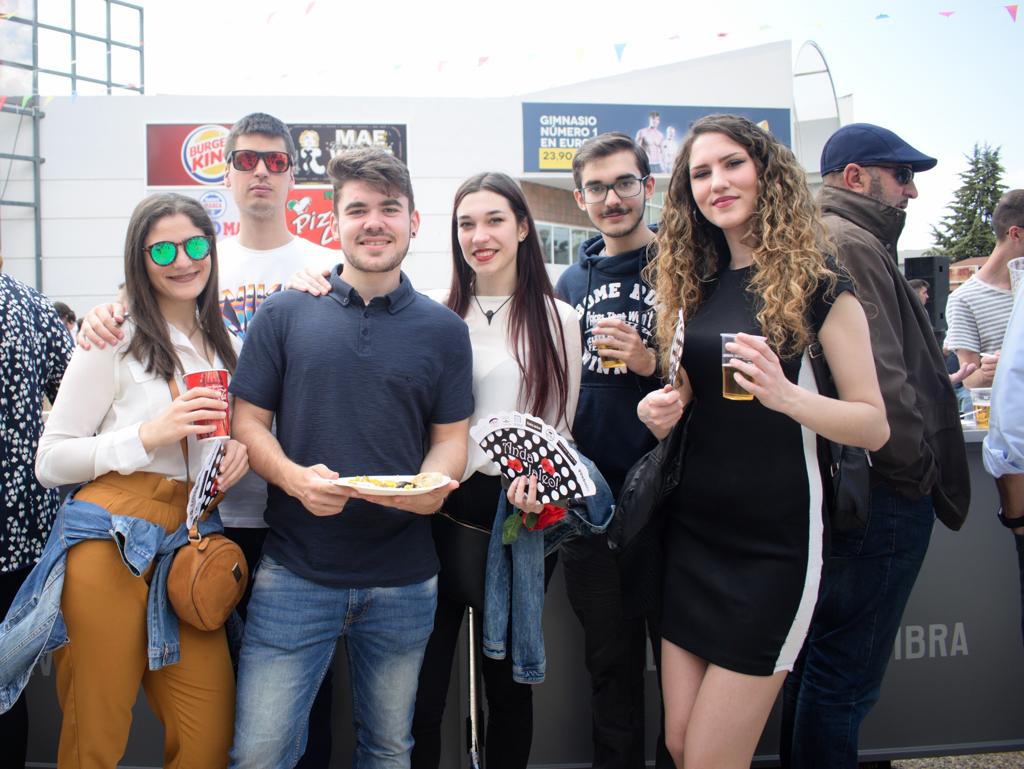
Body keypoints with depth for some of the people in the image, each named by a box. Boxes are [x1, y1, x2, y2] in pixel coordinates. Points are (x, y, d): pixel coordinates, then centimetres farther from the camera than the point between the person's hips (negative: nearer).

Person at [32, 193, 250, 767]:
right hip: (112, 544, -5)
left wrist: (239, 450, 4)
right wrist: (149, 434, -15)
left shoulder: (220, 345, 15)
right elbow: (50, 463, -4)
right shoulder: (115, 338, -3)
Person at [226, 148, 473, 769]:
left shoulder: (444, 330, 4)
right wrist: (295, 478, -18)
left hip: (404, 581, 2)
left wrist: (429, 486, -17)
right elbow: (249, 421, 2)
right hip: (296, 572, -1)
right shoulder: (285, 314, 1)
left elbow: (451, 437, 6)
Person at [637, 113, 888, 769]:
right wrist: (664, 408, -4)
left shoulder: (819, 282, -6)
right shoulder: (693, 281, 8)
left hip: (772, 541, -5)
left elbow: (875, 426, -8)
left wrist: (787, 396, -26)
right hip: (692, 528, 5)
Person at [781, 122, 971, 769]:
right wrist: (919, 468, -11)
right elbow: (875, 380, -24)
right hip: (882, 496, -11)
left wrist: (942, 379, 25)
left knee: (818, 660, 21)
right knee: (846, 675, 0)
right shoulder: (850, 245, -16)